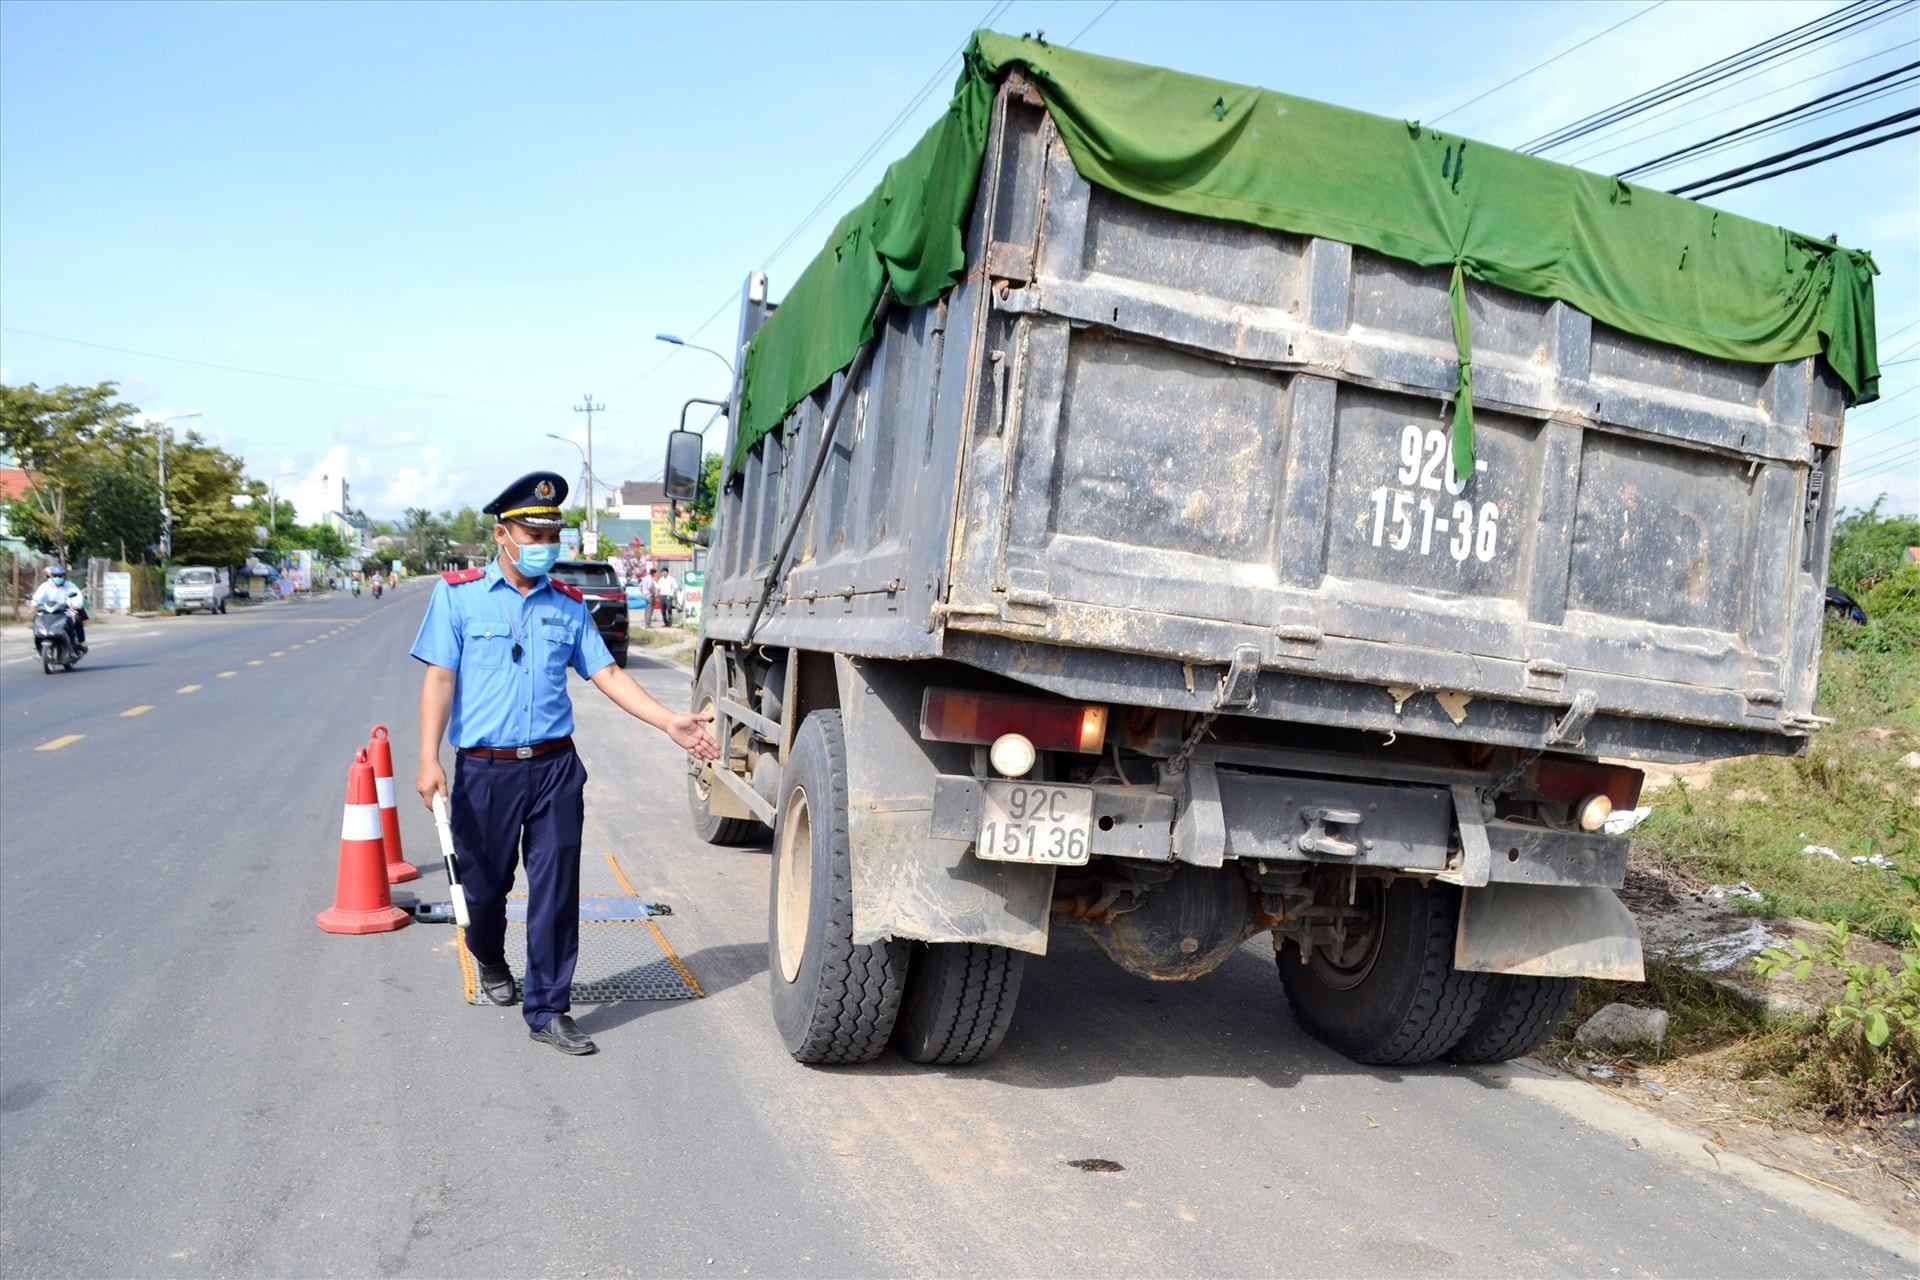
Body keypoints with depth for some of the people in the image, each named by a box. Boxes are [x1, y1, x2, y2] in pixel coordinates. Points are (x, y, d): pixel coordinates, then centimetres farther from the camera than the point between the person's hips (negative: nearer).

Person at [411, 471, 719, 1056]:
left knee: (556, 889, 0)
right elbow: (439, 678, -5)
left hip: (555, 769, 2)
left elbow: (607, 674, 5)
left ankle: (547, 1008, 11)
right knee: (485, 883, 12)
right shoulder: (459, 594, -1)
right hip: (485, 770, -2)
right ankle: (491, 963, 44)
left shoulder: (568, 605, 8)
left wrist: (670, 721, -5)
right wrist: (429, 758, -15)